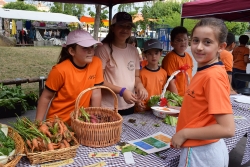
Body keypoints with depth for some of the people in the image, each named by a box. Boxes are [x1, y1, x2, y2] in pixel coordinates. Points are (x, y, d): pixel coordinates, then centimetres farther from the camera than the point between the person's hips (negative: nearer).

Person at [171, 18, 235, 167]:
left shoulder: (213, 76, -24)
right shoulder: (204, 71, 2)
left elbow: (227, 129, -27)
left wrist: (184, 133, -20)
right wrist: (182, 111, 4)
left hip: (201, 153, -8)